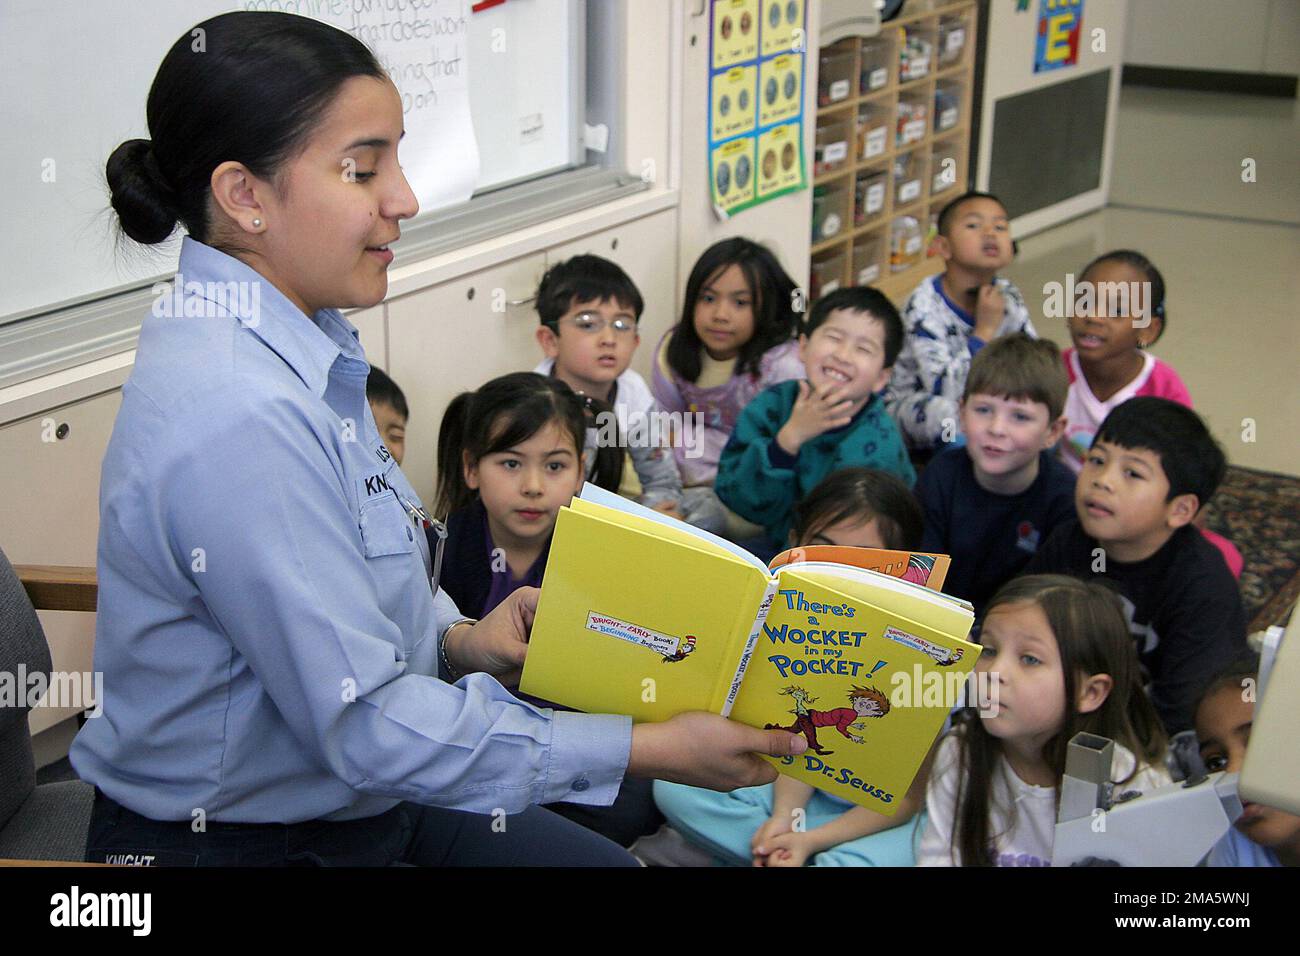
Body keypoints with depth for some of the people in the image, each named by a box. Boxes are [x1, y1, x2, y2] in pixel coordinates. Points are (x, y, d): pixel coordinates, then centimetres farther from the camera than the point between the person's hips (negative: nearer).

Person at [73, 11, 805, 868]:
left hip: (349, 798, 9)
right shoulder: (239, 418, -30)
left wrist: (459, 638, -7)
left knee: (605, 860, 14)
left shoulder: (298, 347, 1)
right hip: (241, 840, -9)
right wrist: (657, 750, -24)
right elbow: (364, 725, -28)